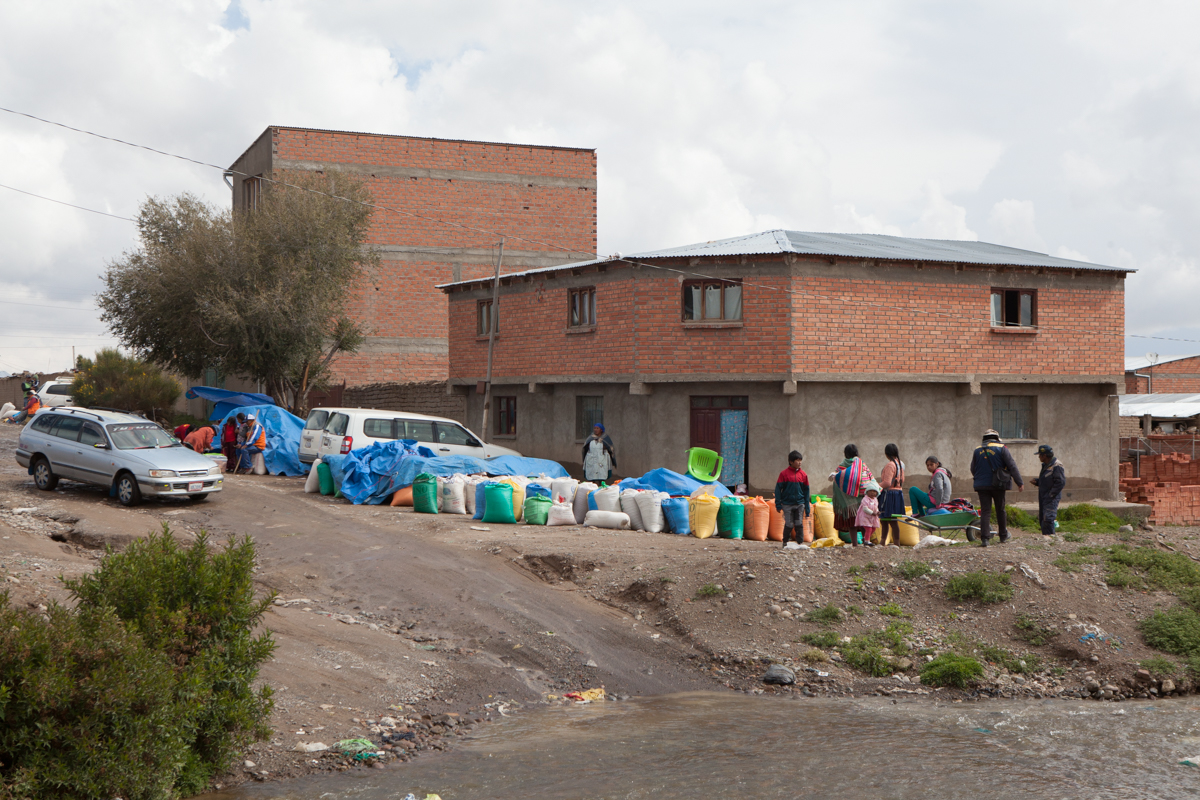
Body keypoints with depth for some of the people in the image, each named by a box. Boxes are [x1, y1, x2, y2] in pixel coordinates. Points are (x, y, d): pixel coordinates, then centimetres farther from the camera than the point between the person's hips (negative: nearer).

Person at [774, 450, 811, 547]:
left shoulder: (803, 474, 5)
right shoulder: (784, 474, -4)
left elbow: (806, 491, 11)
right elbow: (778, 489, -1)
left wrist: (807, 507, 9)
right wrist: (778, 504, -5)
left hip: (800, 504, 2)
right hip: (787, 504, -2)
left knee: (799, 524, 0)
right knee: (789, 525, 0)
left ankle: (800, 542, 8)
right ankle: (785, 542, 18)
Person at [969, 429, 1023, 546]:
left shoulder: (977, 450, 8)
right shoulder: (1001, 448, -2)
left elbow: (973, 469, 15)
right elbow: (1012, 466, -6)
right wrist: (1020, 482, -4)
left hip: (981, 485, 2)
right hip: (998, 485, -2)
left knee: (985, 511, -1)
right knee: (1000, 510, 13)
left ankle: (984, 538, -12)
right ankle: (1003, 536, 23)